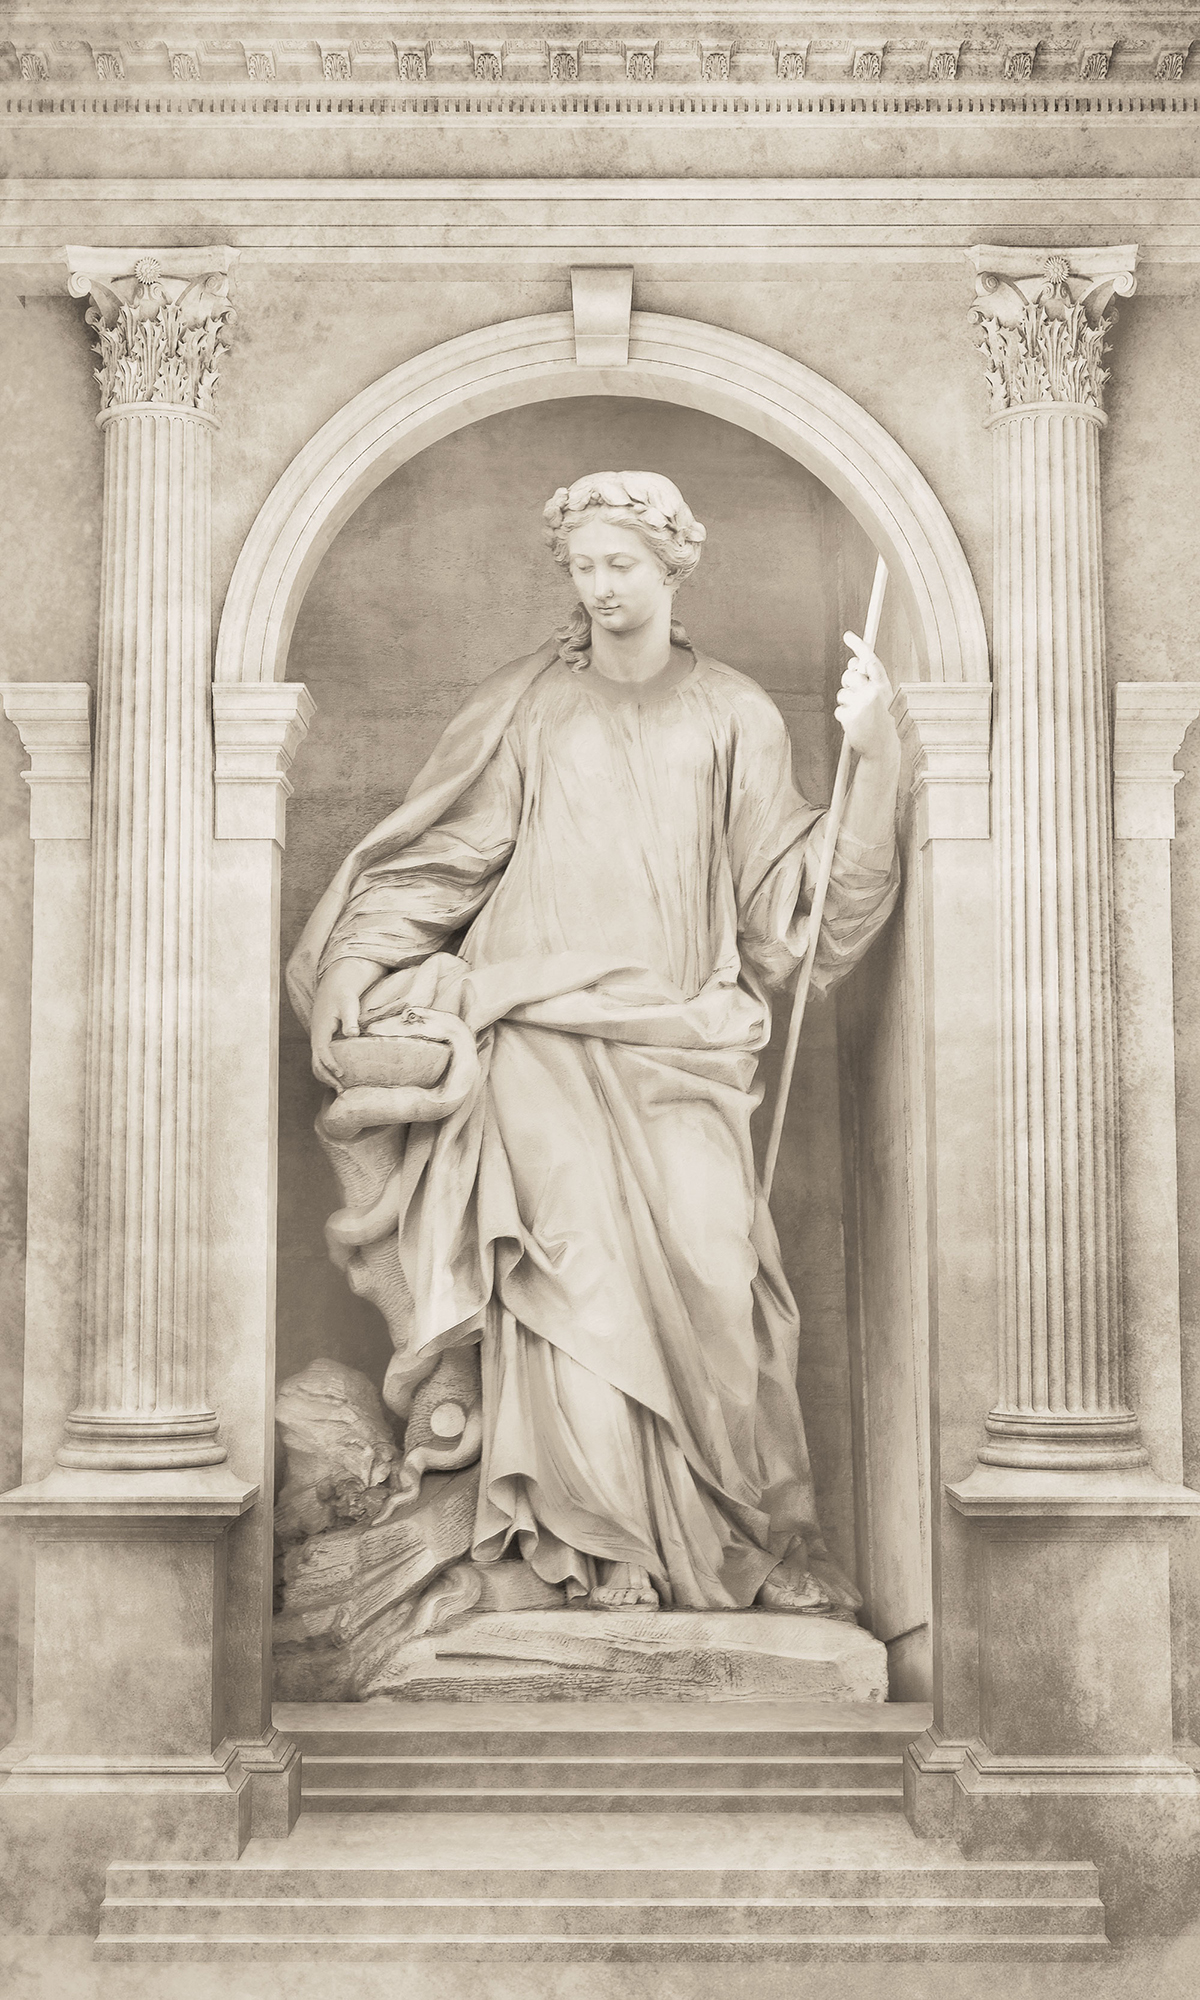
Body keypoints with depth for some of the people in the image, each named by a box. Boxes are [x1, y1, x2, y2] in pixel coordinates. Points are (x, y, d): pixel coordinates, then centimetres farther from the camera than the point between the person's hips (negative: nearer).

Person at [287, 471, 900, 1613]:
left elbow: (786, 891, 8)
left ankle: (752, 1538, -3)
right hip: (541, 1037, 0)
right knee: (583, 1267, -17)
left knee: (709, 1262, -15)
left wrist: (875, 761, -1)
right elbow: (434, 857, 12)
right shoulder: (525, 708, 11)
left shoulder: (733, 718, 13)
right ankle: (608, 1547, -9)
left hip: (680, 1048, 1)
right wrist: (358, 969, 0)